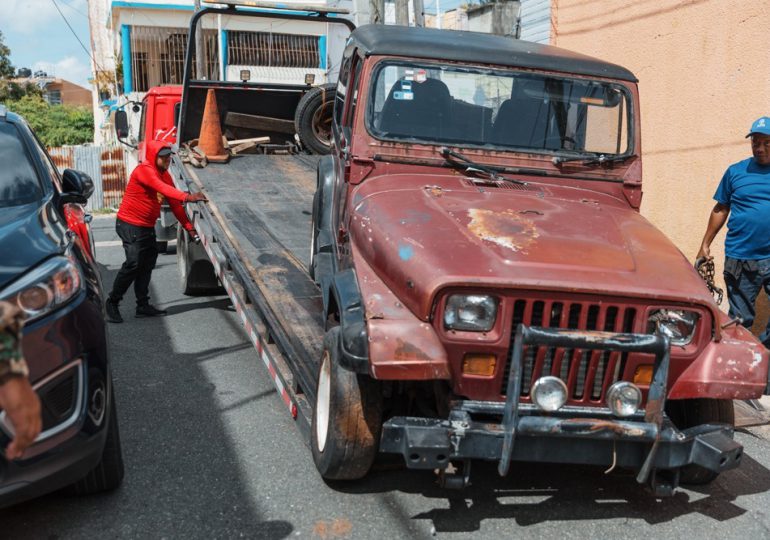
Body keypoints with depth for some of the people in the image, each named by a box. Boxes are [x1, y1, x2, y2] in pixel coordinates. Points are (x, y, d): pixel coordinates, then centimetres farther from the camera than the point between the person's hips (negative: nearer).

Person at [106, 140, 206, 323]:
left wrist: (189, 228, -2)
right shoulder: (144, 170, -19)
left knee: (147, 264, 11)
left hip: (147, 226, 9)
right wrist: (187, 197, -51)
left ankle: (143, 306, 19)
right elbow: (161, 188, -38)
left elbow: (174, 203, 6)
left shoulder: (164, 174, 7)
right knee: (133, 263, -14)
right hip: (130, 225, -9)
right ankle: (112, 302, 2)